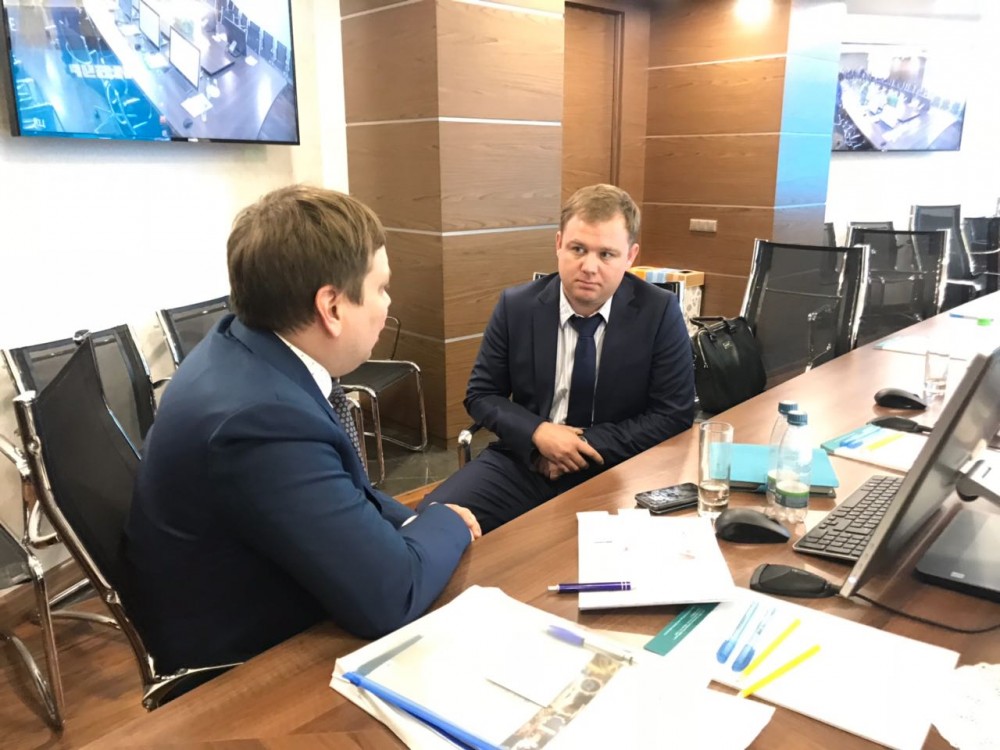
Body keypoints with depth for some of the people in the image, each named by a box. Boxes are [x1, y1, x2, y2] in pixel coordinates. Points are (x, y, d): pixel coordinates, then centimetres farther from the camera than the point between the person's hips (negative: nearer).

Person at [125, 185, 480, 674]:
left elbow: (340, 491, 9)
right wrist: (445, 523, -12)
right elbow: (389, 597, -31)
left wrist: (413, 525, -6)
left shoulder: (255, 351, -7)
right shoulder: (260, 415, -34)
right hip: (246, 663, -7)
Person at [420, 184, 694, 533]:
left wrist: (590, 444, -15)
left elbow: (674, 415, -5)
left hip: (615, 473, -1)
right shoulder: (516, 306, -2)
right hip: (523, 461, 2)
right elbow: (480, 395, 5)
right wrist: (536, 432, -14)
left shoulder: (660, 312, -7)